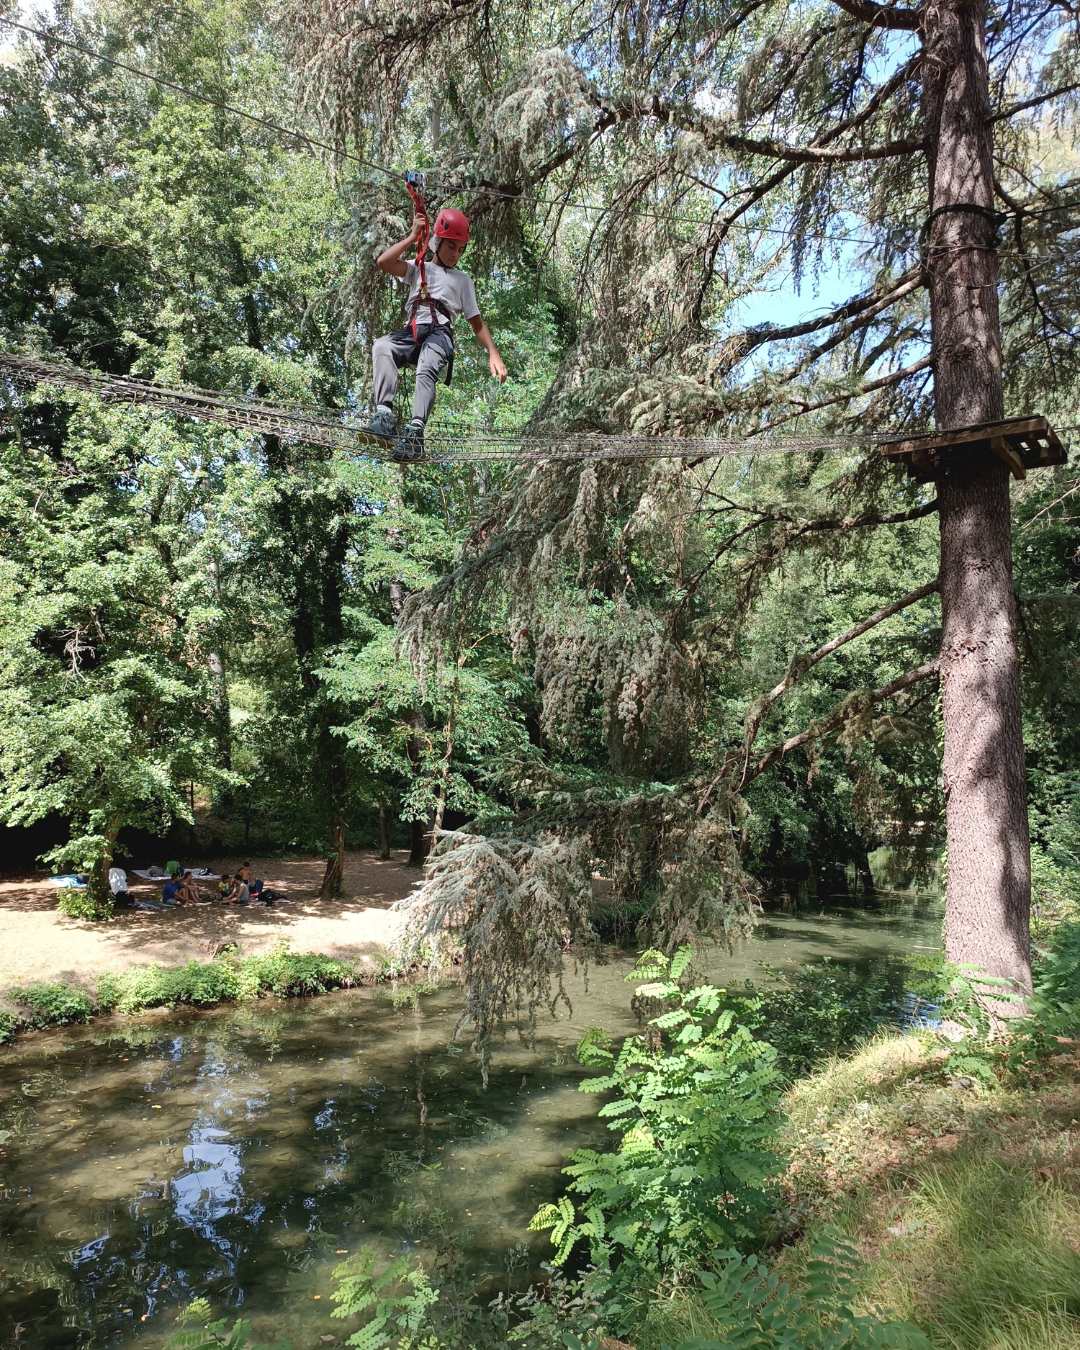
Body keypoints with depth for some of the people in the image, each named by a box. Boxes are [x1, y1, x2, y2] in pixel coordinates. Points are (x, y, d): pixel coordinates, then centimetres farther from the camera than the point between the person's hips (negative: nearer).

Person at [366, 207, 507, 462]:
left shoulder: (463, 279, 26)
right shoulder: (418, 269, 27)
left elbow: (476, 322, 20)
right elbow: (383, 262, 9)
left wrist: (493, 354, 6)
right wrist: (413, 236, 8)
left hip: (440, 333, -2)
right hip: (411, 332, 2)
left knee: (426, 370, -36)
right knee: (381, 346, -33)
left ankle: (415, 431, -54)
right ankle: (384, 414, -44)